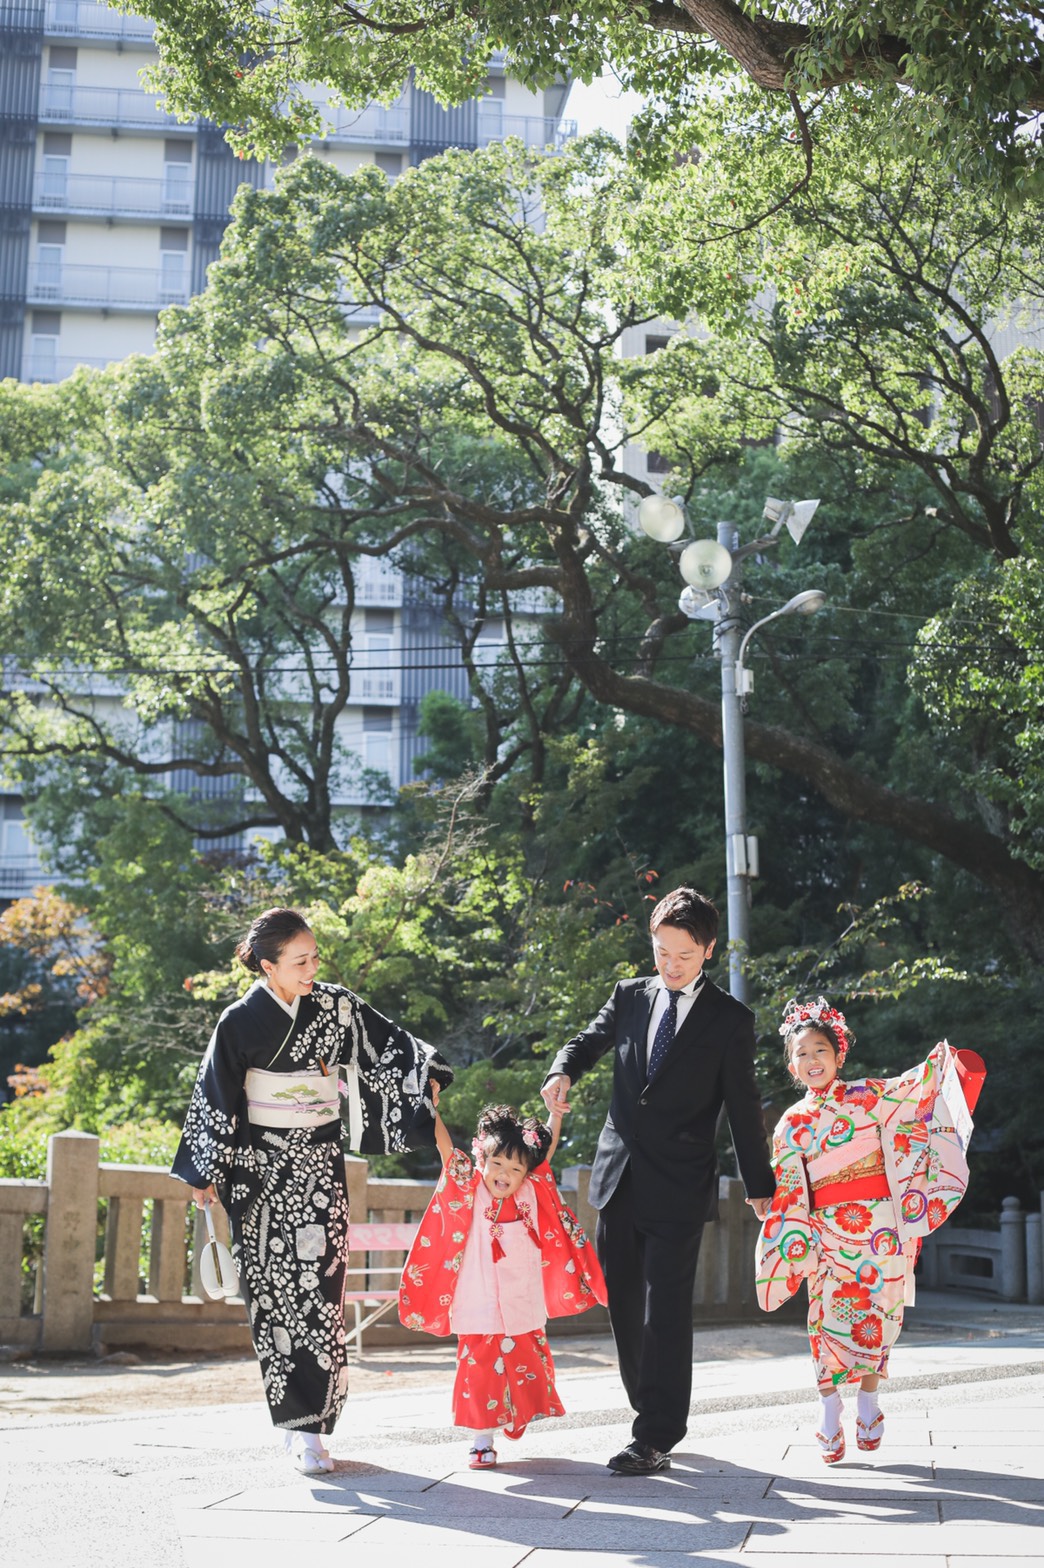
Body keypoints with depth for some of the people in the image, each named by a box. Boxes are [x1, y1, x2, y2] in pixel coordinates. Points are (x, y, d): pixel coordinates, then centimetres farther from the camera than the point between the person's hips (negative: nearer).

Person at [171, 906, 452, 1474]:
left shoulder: (337, 1006, 0)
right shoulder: (241, 1021, -5)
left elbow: (388, 1043, 6)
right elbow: (215, 1097, 0)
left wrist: (428, 1072, -10)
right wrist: (207, 1173, 2)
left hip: (319, 1167, 1)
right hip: (258, 1169, -1)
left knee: (318, 1287, -6)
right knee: (272, 1289, -1)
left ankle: (308, 1425, -4)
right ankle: (296, 1418, 8)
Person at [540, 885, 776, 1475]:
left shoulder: (730, 1020, -2)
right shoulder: (630, 996, 9)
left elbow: (744, 1107, 2)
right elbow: (590, 1041, 19)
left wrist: (760, 1186, 6)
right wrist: (563, 1071, -6)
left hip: (679, 1188, -5)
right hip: (619, 1179, 5)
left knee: (666, 1312, -8)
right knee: (625, 1306, 12)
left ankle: (656, 1438, -4)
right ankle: (653, 1412, 27)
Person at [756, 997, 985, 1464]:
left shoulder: (868, 1096, 5)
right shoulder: (791, 1124, 7)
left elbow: (913, 1088, -1)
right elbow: (787, 1191, 9)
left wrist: (944, 1059, -11)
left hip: (878, 1227, 0)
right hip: (828, 1232, 0)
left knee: (876, 1313, 4)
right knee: (829, 1317, -5)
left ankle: (868, 1405, 20)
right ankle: (829, 1423, 1)